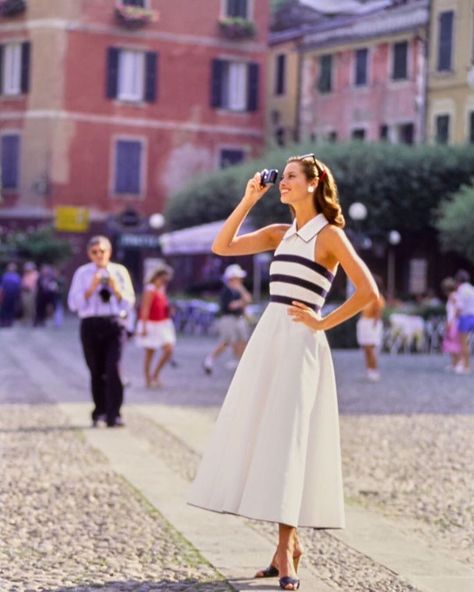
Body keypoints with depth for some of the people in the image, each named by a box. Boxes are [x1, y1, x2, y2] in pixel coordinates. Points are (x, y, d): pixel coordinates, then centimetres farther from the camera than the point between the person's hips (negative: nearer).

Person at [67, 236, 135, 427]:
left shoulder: (119, 271, 7)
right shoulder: (82, 273, 5)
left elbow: (129, 303, 6)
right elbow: (73, 303, -1)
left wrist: (115, 289, -11)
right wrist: (91, 289, -13)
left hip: (114, 325, -1)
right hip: (90, 324, 1)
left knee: (113, 368, -14)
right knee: (96, 371, 6)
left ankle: (113, 415, -12)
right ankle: (99, 412, 22)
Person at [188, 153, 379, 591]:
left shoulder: (330, 234, -4)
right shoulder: (280, 233, 15)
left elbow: (368, 292, -11)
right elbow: (222, 247, 9)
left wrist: (323, 323, -8)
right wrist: (248, 201, 5)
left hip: (299, 344, -7)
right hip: (268, 339, 7)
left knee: (285, 439, -8)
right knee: (260, 438, 6)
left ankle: (286, 547, -2)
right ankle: (289, 543, 15)